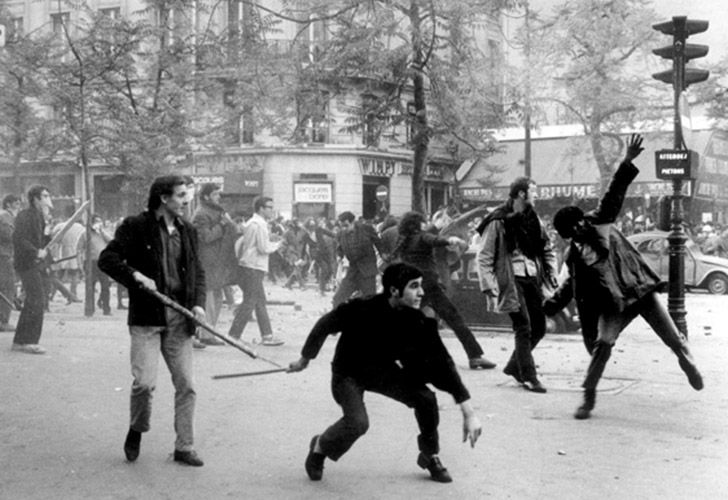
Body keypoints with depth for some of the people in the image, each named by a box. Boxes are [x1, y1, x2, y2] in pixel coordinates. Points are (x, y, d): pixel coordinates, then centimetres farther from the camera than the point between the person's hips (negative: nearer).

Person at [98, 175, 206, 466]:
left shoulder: (187, 231, 12)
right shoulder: (136, 227, -4)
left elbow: (197, 271, 17)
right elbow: (107, 259, -6)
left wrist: (198, 303, 1)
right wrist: (137, 276, -19)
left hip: (179, 318, 5)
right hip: (146, 316, -5)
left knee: (186, 385, 3)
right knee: (145, 382, -12)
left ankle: (184, 447, 15)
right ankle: (136, 430, 18)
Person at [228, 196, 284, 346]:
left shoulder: (251, 223, 16)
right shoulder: (260, 224, -14)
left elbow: (239, 242, 17)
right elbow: (264, 248, -17)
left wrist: (239, 258, 17)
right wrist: (276, 244, -2)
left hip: (247, 266, 10)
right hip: (254, 268, -10)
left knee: (260, 302, 12)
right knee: (249, 303, -6)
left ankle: (267, 335, 15)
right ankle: (233, 335, -4)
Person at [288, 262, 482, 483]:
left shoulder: (418, 321, -21)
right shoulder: (363, 310, -32)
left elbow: (442, 362, -18)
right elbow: (325, 325, -15)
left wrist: (469, 412, -22)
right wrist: (304, 359, 0)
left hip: (383, 370, 4)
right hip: (349, 373, -4)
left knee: (426, 398, -16)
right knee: (358, 422, -27)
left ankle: (430, 456, 10)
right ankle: (320, 447, 6)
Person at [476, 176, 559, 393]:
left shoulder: (533, 219, 10)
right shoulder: (498, 222, -9)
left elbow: (547, 250, 18)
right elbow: (483, 258, -9)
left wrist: (553, 276, 5)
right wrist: (489, 288, -16)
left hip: (532, 279, 7)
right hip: (511, 281, -7)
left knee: (539, 328, 10)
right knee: (524, 328, -9)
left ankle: (514, 366, 29)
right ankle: (529, 377, 1)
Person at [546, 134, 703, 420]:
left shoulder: (599, 221, 2)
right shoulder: (575, 255, 4)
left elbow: (614, 195, -3)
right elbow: (570, 286, 14)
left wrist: (627, 162, -13)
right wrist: (549, 308, 10)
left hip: (641, 289, 0)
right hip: (613, 303, 0)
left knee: (673, 338, 4)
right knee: (602, 343, -18)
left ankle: (688, 363, 36)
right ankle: (589, 397, -4)